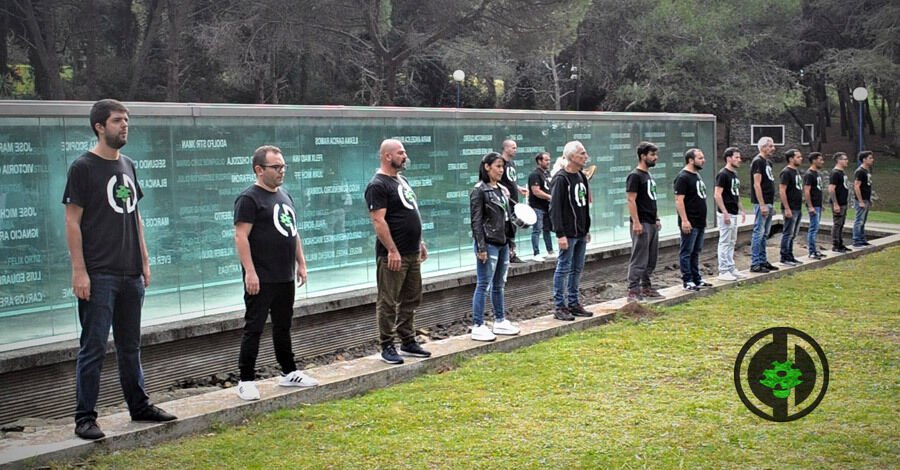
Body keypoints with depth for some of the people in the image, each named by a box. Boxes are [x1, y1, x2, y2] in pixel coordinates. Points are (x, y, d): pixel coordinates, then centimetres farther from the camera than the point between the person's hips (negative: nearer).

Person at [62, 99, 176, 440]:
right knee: (93, 347, -3)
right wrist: (79, 271, -15)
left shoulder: (127, 165, 14)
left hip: (130, 273, 7)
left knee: (130, 345, 15)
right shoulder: (83, 167, -7)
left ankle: (139, 406, 25)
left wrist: (144, 262, 15)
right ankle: (85, 417, 5)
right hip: (99, 275, -7)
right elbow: (72, 222, -10)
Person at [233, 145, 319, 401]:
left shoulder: (285, 197, 15)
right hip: (262, 279, -8)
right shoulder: (249, 198, -10)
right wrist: (250, 271, -20)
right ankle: (246, 381, 3)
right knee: (254, 328, -3)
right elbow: (241, 237, -15)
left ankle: (289, 373, 25)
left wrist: (301, 264, 17)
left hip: (286, 277, 8)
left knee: (283, 327, 16)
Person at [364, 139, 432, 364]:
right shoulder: (378, 185, -13)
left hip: (412, 253, 9)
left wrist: (420, 242, 20)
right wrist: (392, 250, -23)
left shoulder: (402, 180, 16)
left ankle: (408, 342, 24)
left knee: (411, 300, 14)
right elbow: (378, 220, -20)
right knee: (388, 303, -1)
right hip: (393, 255, -9)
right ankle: (387, 347, 6)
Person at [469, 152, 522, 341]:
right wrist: (481, 247, -17)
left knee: (499, 285, 15)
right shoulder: (479, 191, -9)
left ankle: (500, 321, 25)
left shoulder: (503, 190, 12)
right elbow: (476, 221, -13)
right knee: (484, 286, -4)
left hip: (503, 244, 7)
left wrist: (509, 241, 13)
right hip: (489, 244, -7)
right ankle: (478, 326, 0)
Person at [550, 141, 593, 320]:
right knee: (564, 269, -3)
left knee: (577, 269, 12)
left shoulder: (582, 177, 13)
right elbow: (555, 209, -18)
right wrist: (560, 234, -21)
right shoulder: (561, 179, -14)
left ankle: (573, 304, 21)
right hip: (568, 234, -8)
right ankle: (560, 307, 3)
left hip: (581, 233, 8)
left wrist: (587, 229, 18)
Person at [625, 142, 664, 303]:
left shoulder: (649, 175, 17)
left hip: (652, 224, 10)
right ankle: (633, 291, -6)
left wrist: (656, 219, 20)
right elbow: (631, 200, -18)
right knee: (639, 259, -9)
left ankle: (646, 288, 22)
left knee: (651, 259, 13)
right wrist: (636, 222, -23)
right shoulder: (635, 176, -12)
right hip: (642, 224, -10)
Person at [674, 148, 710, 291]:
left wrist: (703, 219, 22)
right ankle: (687, 281, 1)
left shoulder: (697, 175, 16)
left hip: (700, 222, 9)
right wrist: (684, 220, -24)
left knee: (696, 252, 15)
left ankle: (697, 279, 22)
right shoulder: (683, 177, -14)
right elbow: (679, 200, -19)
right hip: (690, 223, -9)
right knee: (686, 252, -2)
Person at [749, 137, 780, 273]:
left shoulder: (768, 162, 16)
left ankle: (763, 261, 19)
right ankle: (755, 264, -5)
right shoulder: (758, 161, -12)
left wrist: (771, 204, 18)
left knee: (764, 234, 13)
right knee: (759, 233, -7)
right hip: (762, 203, -10)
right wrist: (762, 205, -22)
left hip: (769, 203, 10)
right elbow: (757, 185, -18)